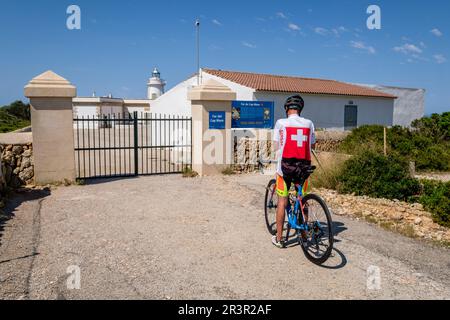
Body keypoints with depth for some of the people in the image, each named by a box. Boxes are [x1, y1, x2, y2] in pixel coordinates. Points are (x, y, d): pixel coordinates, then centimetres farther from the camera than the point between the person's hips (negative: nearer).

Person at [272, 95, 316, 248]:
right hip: (303, 167, 3)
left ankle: (279, 238, 12)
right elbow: (312, 145, 10)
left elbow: (277, 146, -5)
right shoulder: (309, 123, 4)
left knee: (282, 201, 6)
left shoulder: (281, 123, -4)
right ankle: (304, 234, 25)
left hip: (286, 166, -3)